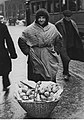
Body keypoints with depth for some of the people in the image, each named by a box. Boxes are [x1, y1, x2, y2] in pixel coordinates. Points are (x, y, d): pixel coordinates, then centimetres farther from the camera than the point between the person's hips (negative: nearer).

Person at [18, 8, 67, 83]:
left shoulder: (52, 28, 5)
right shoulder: (30, 29, -3)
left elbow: (59, 40, 18)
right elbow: (21, 41, 5)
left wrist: (54, 50, 10)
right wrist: (27, 51, 0)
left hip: (49, 60, 2)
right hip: (36, 59, -2)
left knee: (51, 82, 4)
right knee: (36, 82, -1)